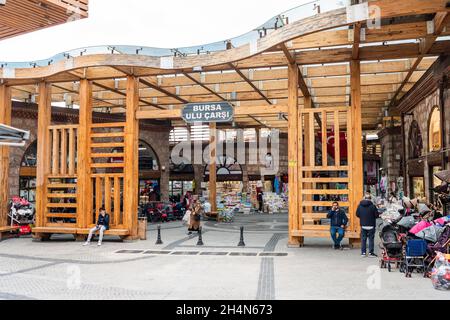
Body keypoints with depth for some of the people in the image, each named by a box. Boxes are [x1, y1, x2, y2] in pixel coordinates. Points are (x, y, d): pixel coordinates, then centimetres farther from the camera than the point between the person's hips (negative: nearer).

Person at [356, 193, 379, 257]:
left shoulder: (360, 205, -3)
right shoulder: (372, 206, -14)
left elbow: (357, 214, 3)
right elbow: (377, 215, -9)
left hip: (363, 225, 3)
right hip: (371, 225, -3)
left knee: (363, 239, 10)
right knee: (371, 239, 5)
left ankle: (363, 252, 12)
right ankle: (371, 252, 5)